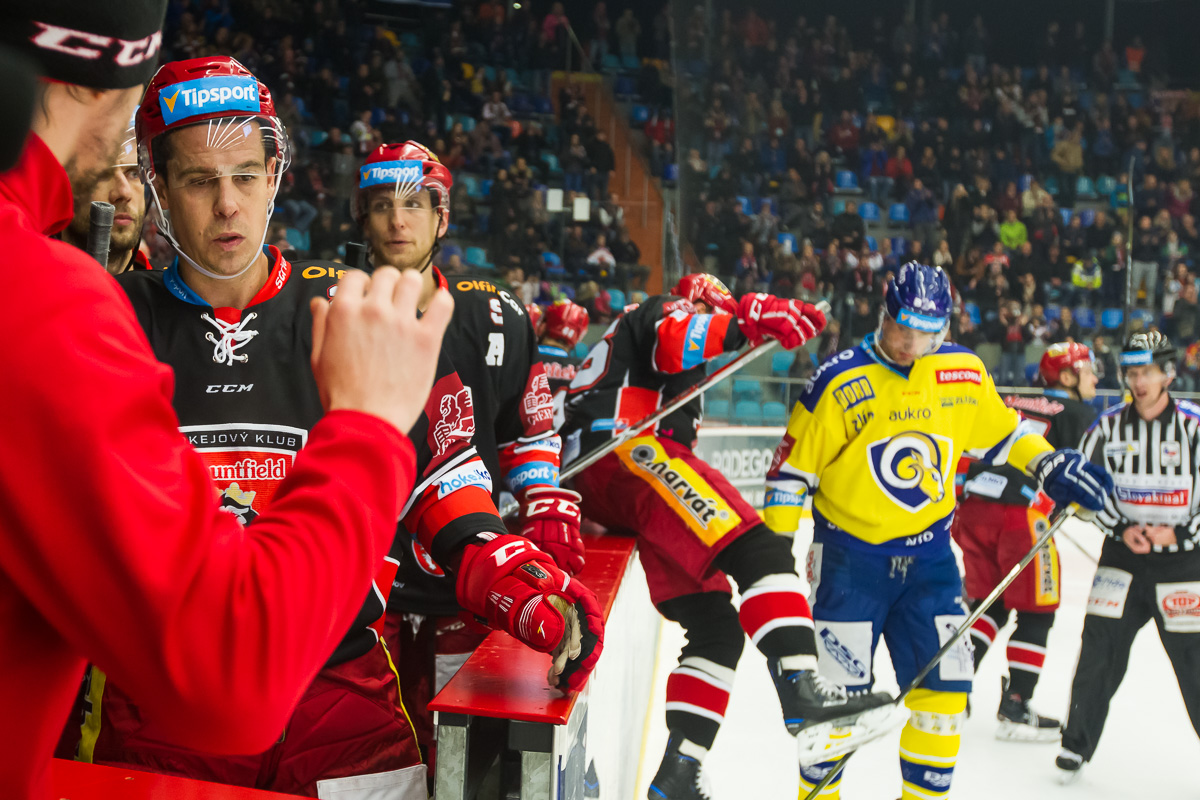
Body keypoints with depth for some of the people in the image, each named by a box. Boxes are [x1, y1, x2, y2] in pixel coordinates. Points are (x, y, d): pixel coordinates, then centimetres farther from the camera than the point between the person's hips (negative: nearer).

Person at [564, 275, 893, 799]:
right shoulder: (661, 313, 12)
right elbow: (673, 343, -12)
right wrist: (753, 318, -19)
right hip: (621, 451, -10)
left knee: (715, 626, 3)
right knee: (757, 550, -26)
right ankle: (799, 687, -40)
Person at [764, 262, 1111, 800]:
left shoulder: (964, 373, -1)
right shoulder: (841, 382, -14)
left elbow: (999, 430, 17)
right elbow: (793, 464, -8)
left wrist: (1052, 466, 5)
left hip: (928, 555, 4)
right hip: (850, 557, -4)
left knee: (944, 684, 3)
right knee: (841, 688, 0)